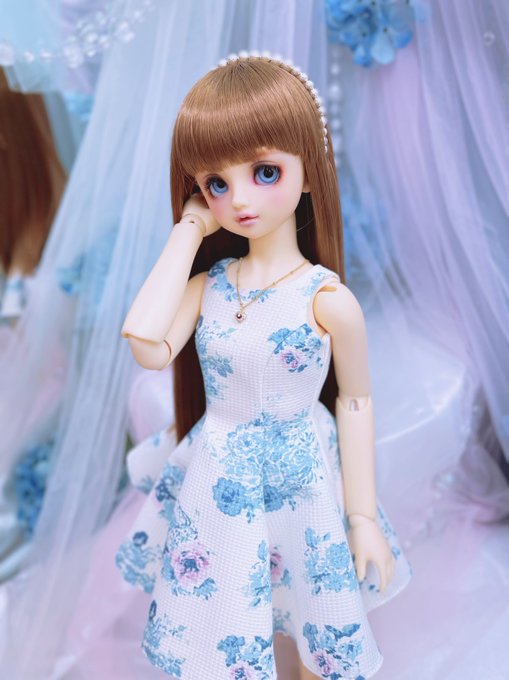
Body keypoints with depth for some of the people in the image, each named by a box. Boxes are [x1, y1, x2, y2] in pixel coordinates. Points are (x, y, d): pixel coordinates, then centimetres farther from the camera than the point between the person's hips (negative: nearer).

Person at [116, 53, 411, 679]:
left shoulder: (327, 299, -17)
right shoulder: (208, 284, -7)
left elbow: (355, 402, -7)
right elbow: (147, 346, -25)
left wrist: (364, 517, -3)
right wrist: (187, 231, -17)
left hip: (298, 484, -2)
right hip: (215, 484, 3)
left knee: (310, 628, 19)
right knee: (220, 629, 20)